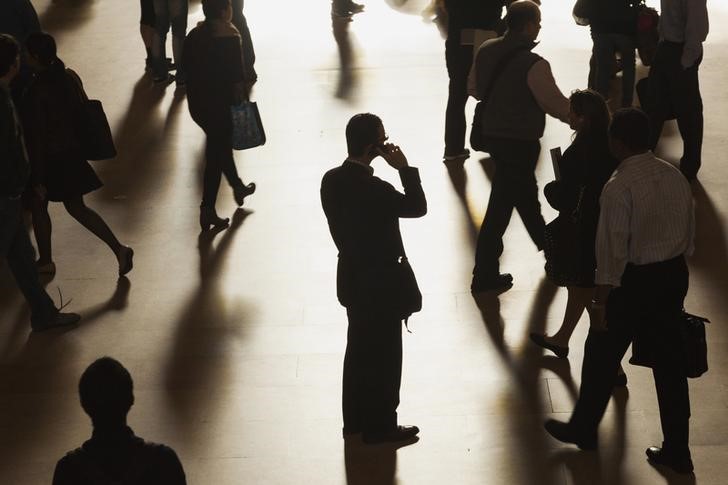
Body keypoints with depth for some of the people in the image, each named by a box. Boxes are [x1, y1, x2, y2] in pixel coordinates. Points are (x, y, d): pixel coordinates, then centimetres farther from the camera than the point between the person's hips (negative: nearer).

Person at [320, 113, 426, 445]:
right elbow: (418, 206, -18)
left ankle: (355, 420, 34)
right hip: (381, 285, -8)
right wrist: (404, 167, -17)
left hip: (352, 278, 8)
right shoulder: (374, 189, -30)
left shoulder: (332, 180, -5)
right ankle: (380, 426, 22)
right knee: (384, 357, 9)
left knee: (359, 351, 21)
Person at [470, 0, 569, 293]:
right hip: (519, 142, -8)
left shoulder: (486, 50, -3)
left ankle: (546, 244, 43)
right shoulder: (533, 65, -24)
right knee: (501, 206, 4)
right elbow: (556, 105, -17)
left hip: (492, 133, 8)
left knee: (525, 191, 25)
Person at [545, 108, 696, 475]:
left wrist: (601, 301, -12)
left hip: (633, 280, -6)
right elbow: (690, 235, 9)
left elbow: (613, 251, -19)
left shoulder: (619, 187, -21)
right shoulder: (676, 177, 1)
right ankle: (676, 450, 19)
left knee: (602, 357, 15)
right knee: (669, 362, 13)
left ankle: (583, 428, 33)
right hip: (673, 275, 6)